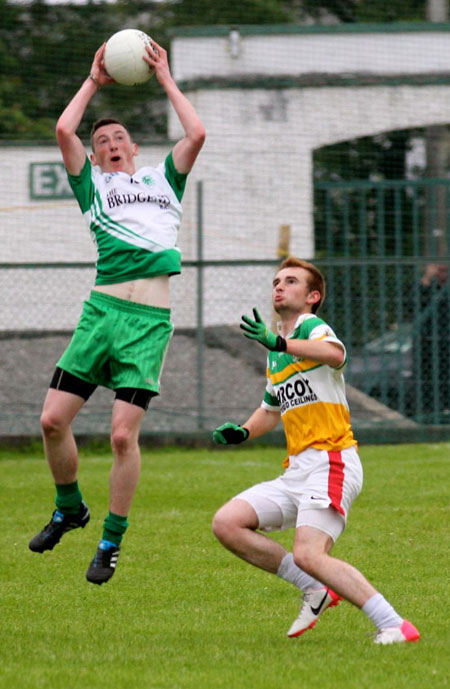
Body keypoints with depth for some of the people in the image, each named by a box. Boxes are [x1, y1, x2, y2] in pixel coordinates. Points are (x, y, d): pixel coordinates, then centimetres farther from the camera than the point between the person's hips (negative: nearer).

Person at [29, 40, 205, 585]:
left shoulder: (162, 179, 21)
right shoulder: (93, 185, 20)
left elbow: (196, 134, 8)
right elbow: (64, 130, 7)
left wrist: (165, 80, 15)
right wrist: (94, 81, 17)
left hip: (150, 318, -2)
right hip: (103, 308, 2)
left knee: (123, 433, -9)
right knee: (53, 419, -4)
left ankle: (111, 542, 4)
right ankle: (69, 509, 22)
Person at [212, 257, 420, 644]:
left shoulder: (312, 327, -5)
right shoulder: (275, 355, 22)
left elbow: (335, 354, -31)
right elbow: (271, 409, 38)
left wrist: (279, 342, -44)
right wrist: (242, 432, 17)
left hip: (331, 463, -9)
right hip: (296, 471, 9)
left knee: (309, 555, -26)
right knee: (227, 524, -2)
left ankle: (393, 625, -23)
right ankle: (317, 590, 2)